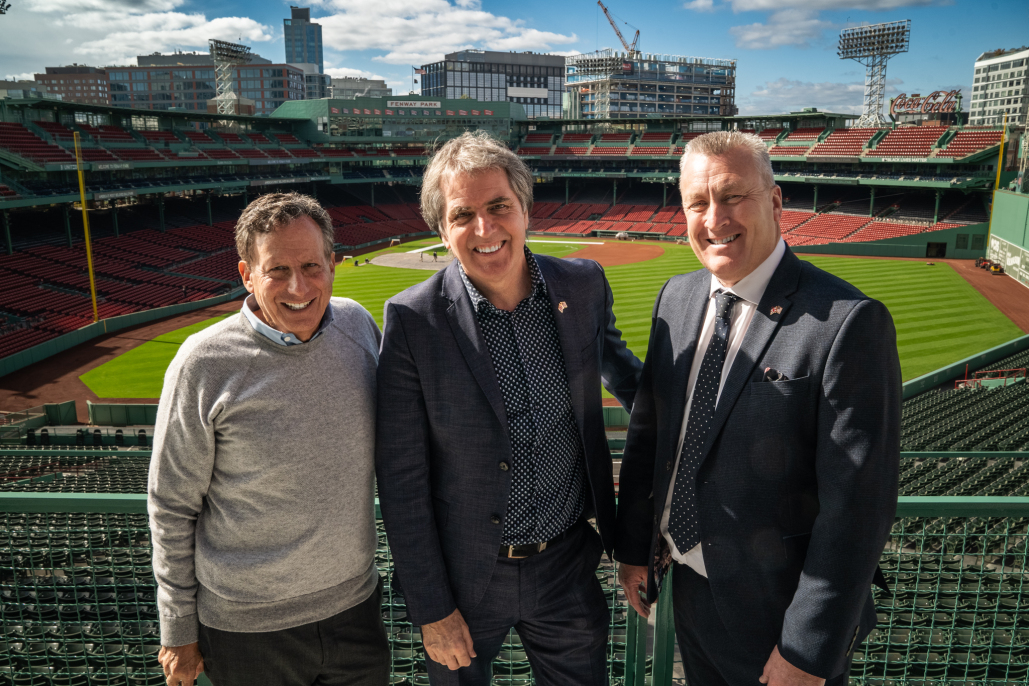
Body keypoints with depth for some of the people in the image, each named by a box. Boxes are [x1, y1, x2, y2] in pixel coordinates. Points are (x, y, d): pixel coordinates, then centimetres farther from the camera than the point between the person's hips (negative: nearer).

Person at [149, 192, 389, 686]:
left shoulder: (357, 324, -6)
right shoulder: (203, 365, -17)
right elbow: (171, 506, -7)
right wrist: (178, 630, -1)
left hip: (355, 605, 3)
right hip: (247, 627, -3)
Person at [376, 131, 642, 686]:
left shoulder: (584, 285, -7)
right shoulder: (412, 319, -17)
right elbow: (400, 476, -12)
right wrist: (430, 608, -9)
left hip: (569, 565, 3)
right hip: (463, 575, -2)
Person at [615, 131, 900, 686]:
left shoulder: (848, 323, -22)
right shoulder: (676, 297, -1)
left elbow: (857, 504, -21)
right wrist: (633, 545, 8)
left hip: (776, 614, -5)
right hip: (688, 590, 6)